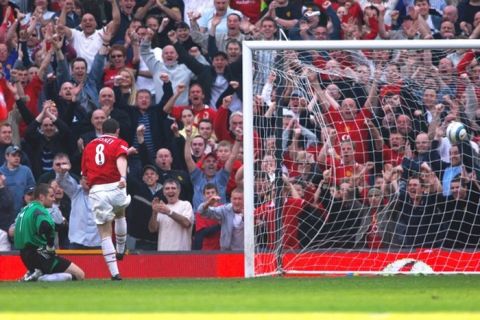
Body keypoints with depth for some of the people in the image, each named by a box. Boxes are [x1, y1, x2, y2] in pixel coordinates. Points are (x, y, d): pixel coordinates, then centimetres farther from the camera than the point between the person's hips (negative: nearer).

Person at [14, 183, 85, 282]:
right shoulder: (39, 210, -13)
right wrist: (50, 247, -19)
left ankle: (33, 275, 5)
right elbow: (46, 226, -35)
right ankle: (41, 279, -22)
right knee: (79, 275, -12)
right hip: (39, 254, -9)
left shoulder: (25, 209, 15)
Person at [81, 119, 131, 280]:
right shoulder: (119, 143, 9)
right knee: (120, 215, 33)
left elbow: (84, 172, 21)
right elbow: (121, 159, -13)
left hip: (96, 191, 2)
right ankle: (120, 250, 39)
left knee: (105, 234, 4)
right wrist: (123, 177, -29)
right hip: (115, 187, -1)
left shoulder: (90, 146, 20)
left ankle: (114, 272, -1)